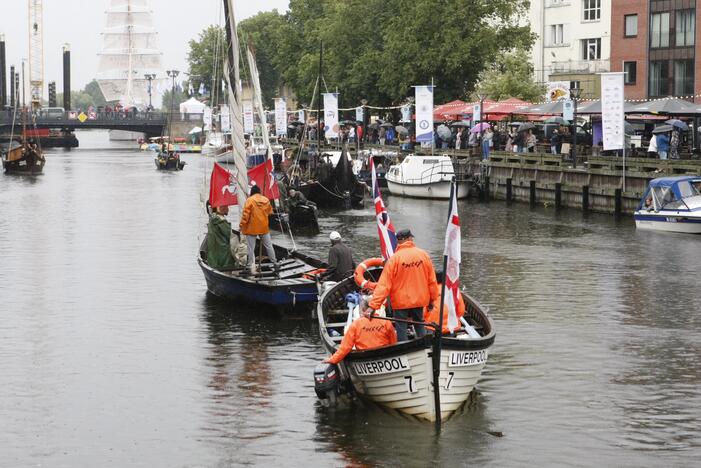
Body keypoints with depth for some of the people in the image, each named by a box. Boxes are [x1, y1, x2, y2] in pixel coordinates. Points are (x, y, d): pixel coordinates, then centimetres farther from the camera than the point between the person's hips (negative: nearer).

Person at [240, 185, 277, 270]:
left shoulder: (250, 200, -13)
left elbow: (245, 214, -15)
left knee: (251, 248, 1)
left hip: (252, 228, -4)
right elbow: (270, 212, 15)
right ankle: (274, 262, 25)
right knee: (268, 245, 17)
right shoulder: (266, 200, 3)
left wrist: (242, 225, -8)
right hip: (264, 227, 5)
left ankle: (251, 265, -1)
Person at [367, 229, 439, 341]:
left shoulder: (394, 258, -15)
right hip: (420, 300, 3)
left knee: (401, 329, 6)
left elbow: (384, 284, -18)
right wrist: (432, 300, 14)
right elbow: (432, 280, 1)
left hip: (401, 301, -3)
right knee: (420, 326, 20)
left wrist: (373, 305, -17)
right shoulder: (423, 255, -5)